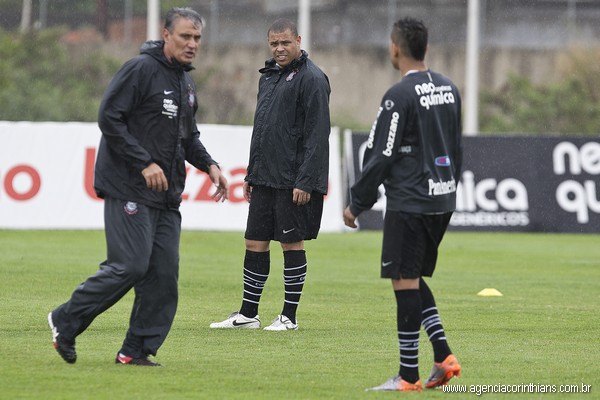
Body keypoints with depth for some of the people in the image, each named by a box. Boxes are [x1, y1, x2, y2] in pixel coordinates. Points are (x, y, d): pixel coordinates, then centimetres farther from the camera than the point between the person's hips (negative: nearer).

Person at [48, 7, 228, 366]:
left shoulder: (187, 83, 17)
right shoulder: (141, 70, -10)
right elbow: (109, 118, -16)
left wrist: (209, 165, 10)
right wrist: (144, 163, -18)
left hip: (167, 196, 8)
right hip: (129, 189, -8)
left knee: (164, 272, 1)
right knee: (130, 266, -13)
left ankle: (138, 350, 7)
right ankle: (66, 322, 3)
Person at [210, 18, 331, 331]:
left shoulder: (311, 79, -10)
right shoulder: (268, 76, 16)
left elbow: (317, 134, -15)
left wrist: (306, 181, -20)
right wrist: (251, 174, 20)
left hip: (293, 182, -8)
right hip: (264, 177, 8)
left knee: (292, 243, -1)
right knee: (255, 243, 9)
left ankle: (289, 316, 6)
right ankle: (248, 314, 16)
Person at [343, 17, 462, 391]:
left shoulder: (400, 96, -14)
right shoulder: (448, 89, 10)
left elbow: (380, 156, -14)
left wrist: (357, 204, -5)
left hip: (409, 203, -8)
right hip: (442, 201, 8)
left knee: (405, 281, -3)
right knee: (414, 278, 18)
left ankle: (408, 376, -1)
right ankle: (444, 356, 7)